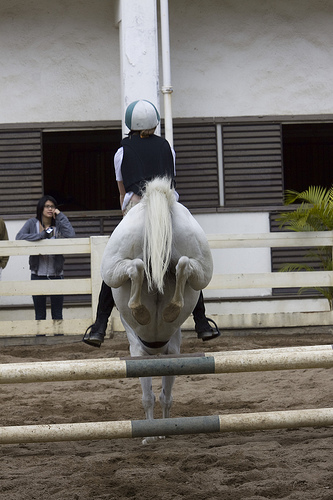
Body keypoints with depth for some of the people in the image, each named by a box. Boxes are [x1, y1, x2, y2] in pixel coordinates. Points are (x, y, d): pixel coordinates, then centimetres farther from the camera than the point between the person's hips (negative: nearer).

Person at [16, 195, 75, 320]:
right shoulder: (32, 223, 1)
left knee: (57, 314, 4)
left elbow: (71, 235, -18)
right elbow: (19, 237, -13)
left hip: (56, 274, 0)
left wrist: (60, 216, -11)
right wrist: (42, 235, -18)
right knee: (39, 314, 7)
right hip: (38, 274, 0)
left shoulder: (58, 224, 0)